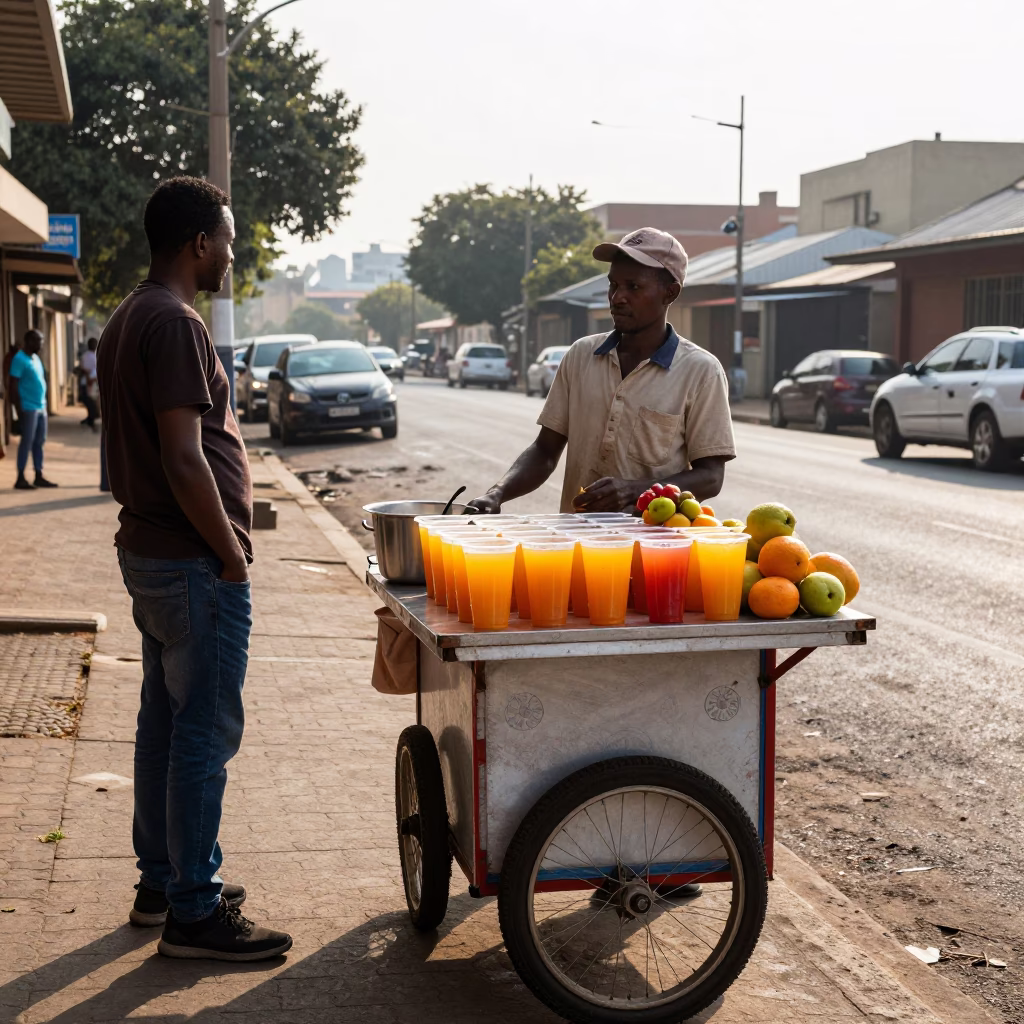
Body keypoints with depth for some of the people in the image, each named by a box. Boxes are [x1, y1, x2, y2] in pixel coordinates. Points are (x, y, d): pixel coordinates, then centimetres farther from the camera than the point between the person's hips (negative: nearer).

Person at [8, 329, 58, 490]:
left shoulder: (35, 358, 15)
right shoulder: (19, 359, -12)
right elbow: (14, 386, -15)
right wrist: (19, 409, -19)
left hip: (40, 406, 9)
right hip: (28, 408, -9)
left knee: (39, 442, 10)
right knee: (27, 442, -6)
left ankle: (39, 476, 15)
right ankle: (21, 478, -1)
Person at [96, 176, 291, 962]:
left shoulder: (126, 321, 13)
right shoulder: (176, 324, -19)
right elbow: (183, 461, -25)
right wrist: (231, 554, -15)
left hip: (148, 551, 10)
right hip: (195, 564, -10)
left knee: (164, 722, 16)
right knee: (206, 734, -3)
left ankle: (162, 881, 27)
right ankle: (193, 912, 4)